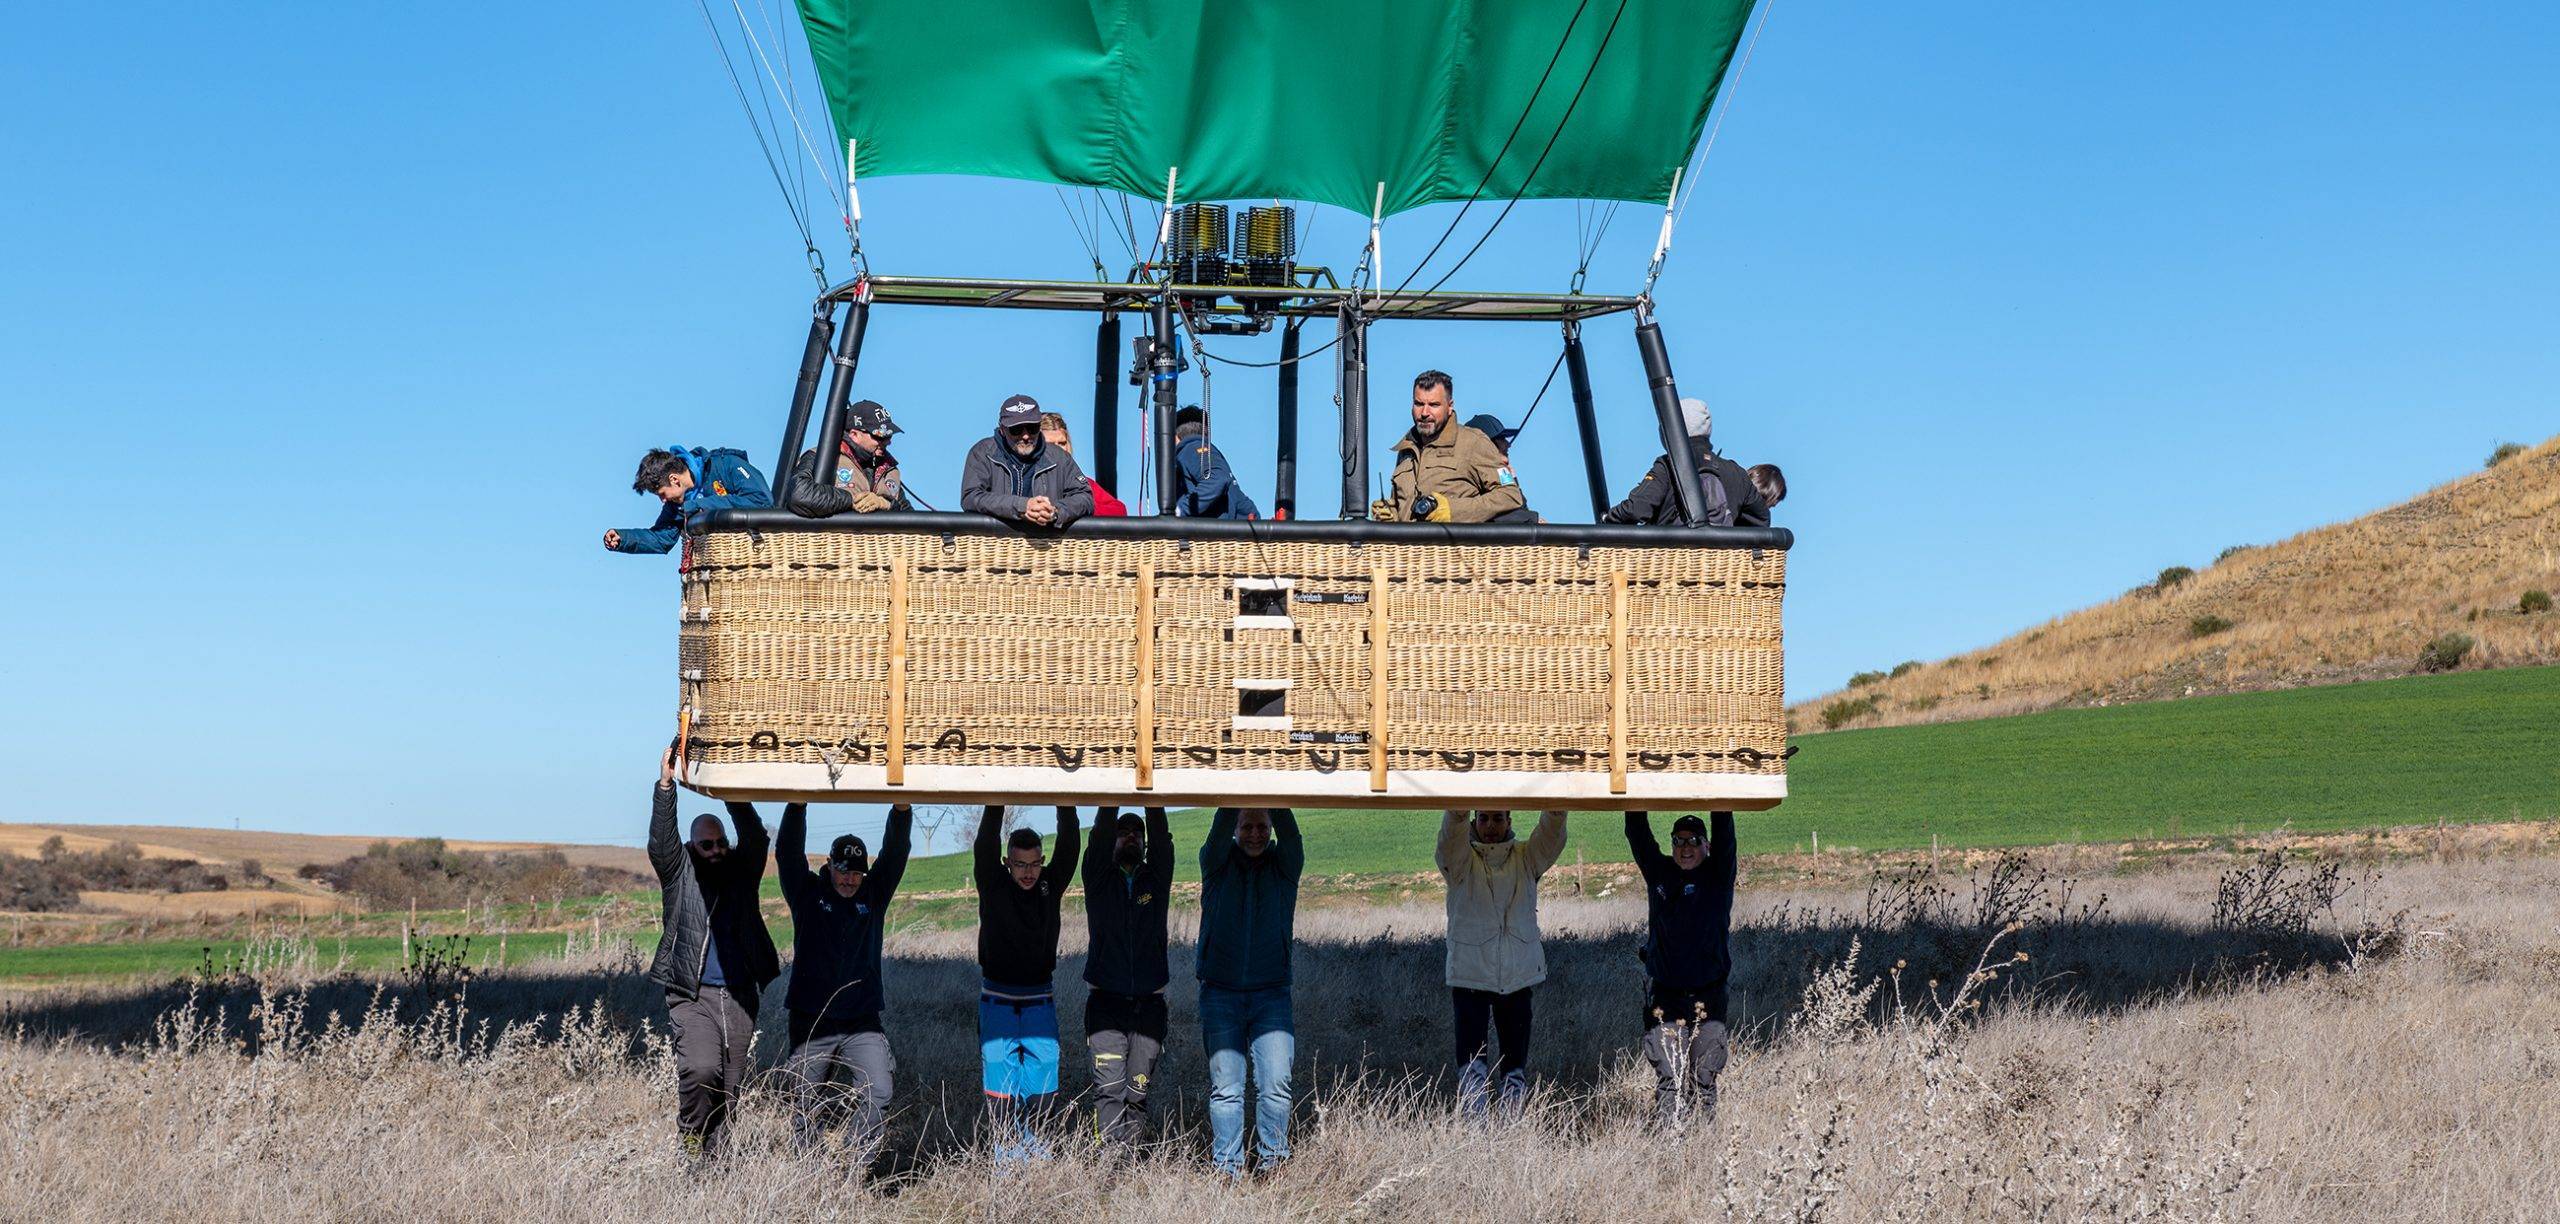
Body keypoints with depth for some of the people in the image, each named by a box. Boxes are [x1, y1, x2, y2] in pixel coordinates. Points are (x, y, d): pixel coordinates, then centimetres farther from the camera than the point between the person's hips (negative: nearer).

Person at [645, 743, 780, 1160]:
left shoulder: (741, 872, 12)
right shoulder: (680, 873, 6)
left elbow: (756, 839, -3)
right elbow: (661, 842, -9)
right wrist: (665, 785, -18)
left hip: (739, 997, 3)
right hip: (692, 996, -3)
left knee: (730, 1086, 4)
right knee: (699, 1069, -22)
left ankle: (712, 1154, 14)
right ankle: (692, 1138, 0)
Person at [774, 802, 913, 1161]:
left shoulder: (874, 894, 8)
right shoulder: (808, 893, 2)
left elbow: (895, 853, 0)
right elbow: (788, 852, -9)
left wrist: (902, 810, -16)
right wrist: (798, 805, -21)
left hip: (862, 1023, 1)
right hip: (812, 1022, -1)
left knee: (879, 1092, -15)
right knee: (806, 1105, 3)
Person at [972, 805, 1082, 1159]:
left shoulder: (1050, 886, 3)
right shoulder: (994, 887, -3)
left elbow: (1068, 848, -7)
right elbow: (985, 846, -16)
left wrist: (1066, 807, -18)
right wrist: (995, 807, -26)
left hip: (1040, 1001, 2)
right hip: (997, 1001, -2)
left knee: (1045, 1088, 0)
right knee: (1000, 1082, -4)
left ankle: (1026, 1136, 25)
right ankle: (1007, 1149, 12)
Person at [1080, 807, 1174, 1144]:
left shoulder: (1156, 878, 13)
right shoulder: (1100, 878, 10)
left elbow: (1161, 836, 0)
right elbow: (1101, 832, -3)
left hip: (1149, 1005, 2)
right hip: (1106, 1003, -2)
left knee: (1138, 1092, 1)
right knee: (1109, 1088, -13)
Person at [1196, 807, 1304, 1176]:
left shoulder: (1284, 865, 8)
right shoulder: (1217, 864, 7)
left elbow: (1290, 833, -11)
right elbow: (1219, 831, -12)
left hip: (1271, 993, 0)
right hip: (1221, 993, 0)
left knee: (1276, 1084, -9)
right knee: (1225, 1087, -4)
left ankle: (1273, 1160, 3)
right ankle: (1227, 1170, 0)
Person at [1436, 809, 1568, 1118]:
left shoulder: (1526, 858, 6)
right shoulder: (1461, 860, -1)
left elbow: (1552, 832, -11)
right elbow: (1451, 832, -22)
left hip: (1518, 975, 3)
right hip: (1470, 973, -3)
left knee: (1516, 1060, 7)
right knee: (1472, 1060, -11)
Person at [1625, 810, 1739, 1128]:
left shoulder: (1718, 875, 4)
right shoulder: (1659, 873, 9)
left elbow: (1724, 835, -9)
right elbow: (1638, 834, 4)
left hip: (1708, 995, -1)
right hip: (1665, 995, 1)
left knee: (1704, 1079, 1)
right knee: (1668, 1079, -6)